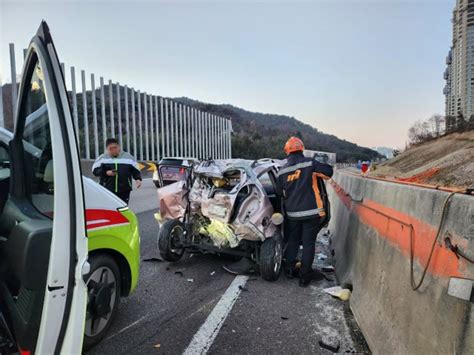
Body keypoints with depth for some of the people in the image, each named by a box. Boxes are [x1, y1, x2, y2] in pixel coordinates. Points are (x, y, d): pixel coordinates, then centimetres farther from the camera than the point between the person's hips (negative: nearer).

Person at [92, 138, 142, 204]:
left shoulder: (128, 157, 7)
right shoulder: (102, 158, 7)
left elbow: (135, 170, 8)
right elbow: (95, 170, 5)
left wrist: (138, 179, -10)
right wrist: (106, 172, -12)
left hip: (124, 191, 1)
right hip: (107, 190, 0)